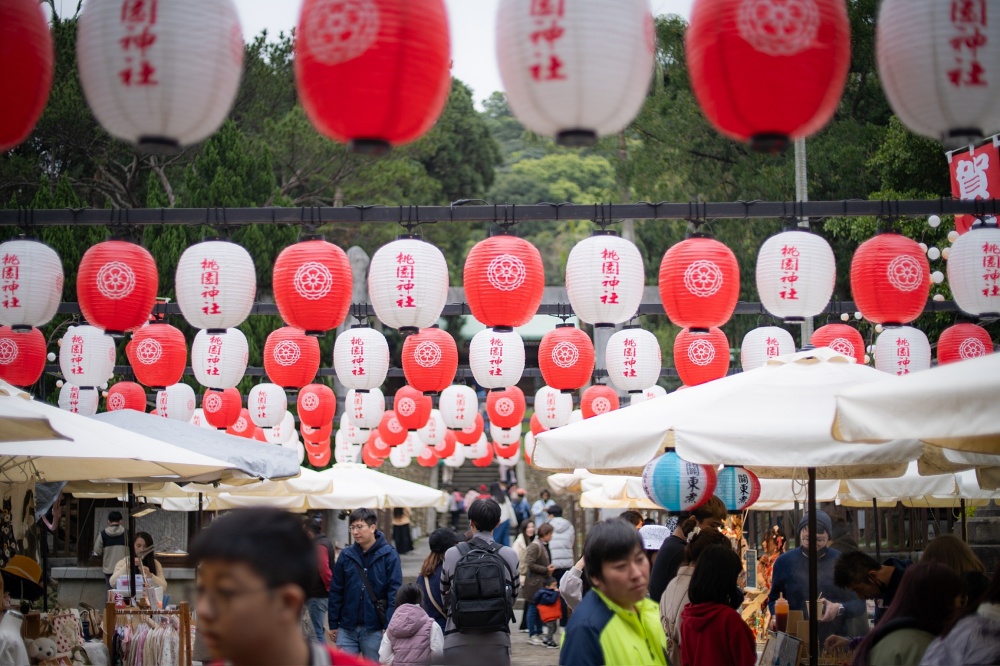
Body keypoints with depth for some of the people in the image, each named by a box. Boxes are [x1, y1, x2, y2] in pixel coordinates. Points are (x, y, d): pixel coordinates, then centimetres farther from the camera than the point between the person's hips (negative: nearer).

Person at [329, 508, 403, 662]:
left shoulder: (389, 555, -5)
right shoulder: (346, 555, 4)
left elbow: (395, 591, -8)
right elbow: (335, 591, 7)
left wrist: (390, 626, -14)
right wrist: (333, 624, 5)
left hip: (374, 629, -2)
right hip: (347, 628, 3)